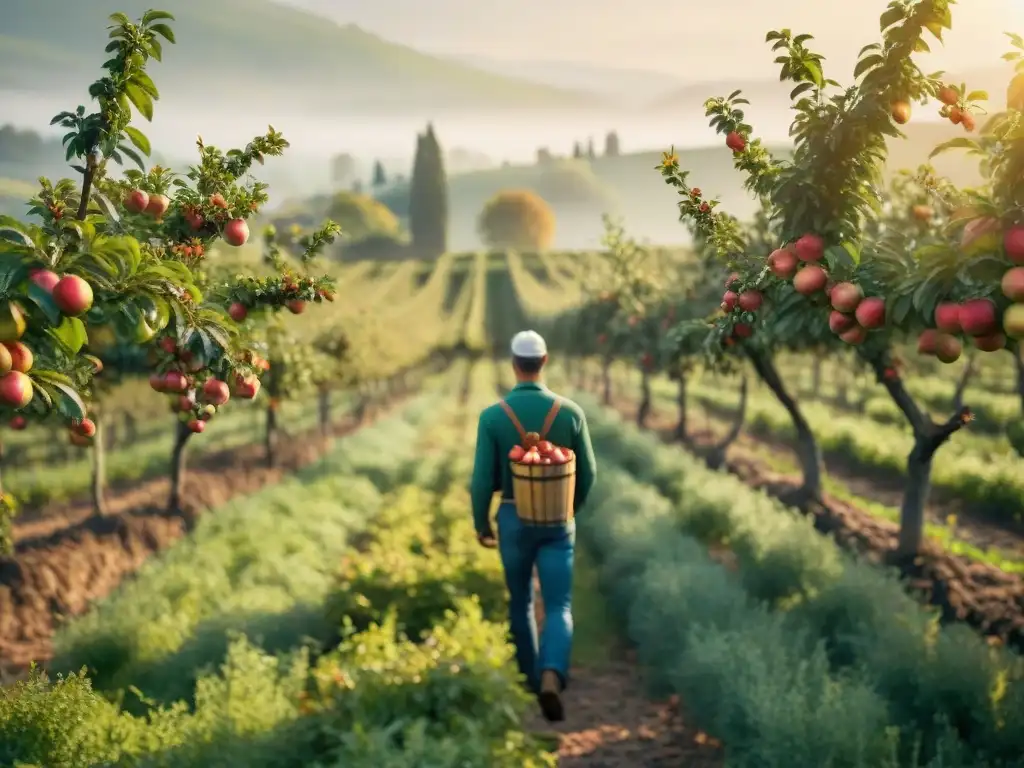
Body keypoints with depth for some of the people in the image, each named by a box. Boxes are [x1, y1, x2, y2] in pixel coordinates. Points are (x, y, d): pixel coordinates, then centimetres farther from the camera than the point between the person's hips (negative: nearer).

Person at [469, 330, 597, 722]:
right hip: (557, 523, 0)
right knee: (558, 608, 0)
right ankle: (552, 678, -24)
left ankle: (533, 677, 32)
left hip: (513, 521, 0)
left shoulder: (492, 416, -11)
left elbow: (483, 480, -10)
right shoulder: (570, 412, -8)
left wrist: (481, 524, 7)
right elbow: (587, 473, 1)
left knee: (520, 602, 21)